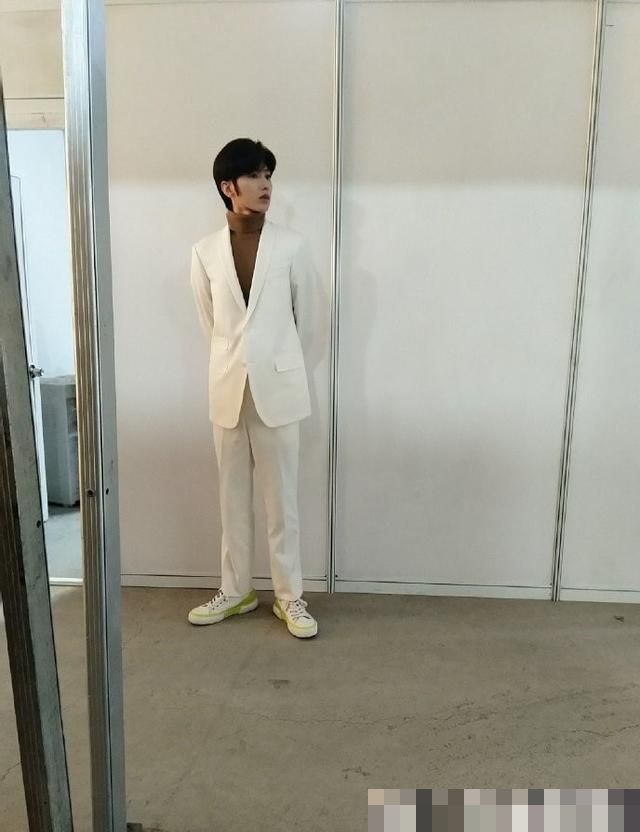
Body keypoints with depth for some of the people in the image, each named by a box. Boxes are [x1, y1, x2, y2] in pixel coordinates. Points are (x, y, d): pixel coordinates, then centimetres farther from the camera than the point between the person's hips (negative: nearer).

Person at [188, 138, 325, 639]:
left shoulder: (292, 247, -4)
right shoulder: (205, 252, 2)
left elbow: (310, 320, 3)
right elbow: (210, 323, 13)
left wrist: (283, 370, 10)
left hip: (278, 390, -2)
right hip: (228, 390, 2)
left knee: (282, 499, 6)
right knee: (233, 497, 12)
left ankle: (290, 596, 20)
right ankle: (236, 590, 28)